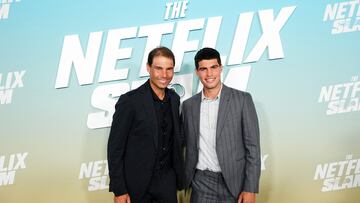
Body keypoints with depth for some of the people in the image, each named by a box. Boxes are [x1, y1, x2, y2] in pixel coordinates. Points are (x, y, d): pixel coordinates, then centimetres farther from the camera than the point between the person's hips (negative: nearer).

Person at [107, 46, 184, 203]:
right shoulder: (129, 101, -15)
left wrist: (179, 175, 8)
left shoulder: (174, 99, 3)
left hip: (167, 180, 4)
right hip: (137, 184, -4)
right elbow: (115, 148, -12)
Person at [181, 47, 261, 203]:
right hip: (201, 184, 2)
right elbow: (189, 148, 12)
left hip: (234, 183, -2)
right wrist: (185, 182, 7)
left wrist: (250, 189, -9)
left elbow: (253, 147, -5)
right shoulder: (189, 105, 5)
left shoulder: (242, 99, -4)